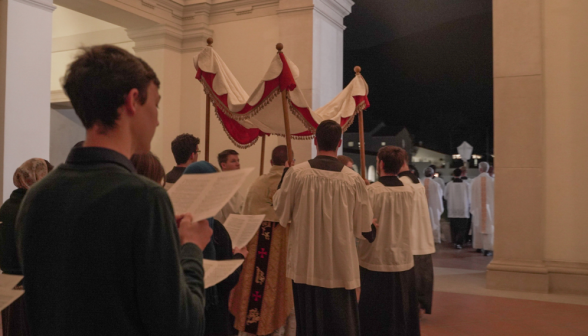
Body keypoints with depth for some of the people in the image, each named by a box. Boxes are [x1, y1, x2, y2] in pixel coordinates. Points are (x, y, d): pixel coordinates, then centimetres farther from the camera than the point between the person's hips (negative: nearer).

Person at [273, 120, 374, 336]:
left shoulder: (296, 173, -11)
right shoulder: (353, 179, -11)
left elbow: (281, 213, 2)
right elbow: (363, 227, -2)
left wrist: (280, 186, 18)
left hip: (305, 264, 1)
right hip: (341, 266, 0)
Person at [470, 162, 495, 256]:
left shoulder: (475, 181, -5)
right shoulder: (492, 181, -9)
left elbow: (472, 196, 0)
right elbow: (494, 195, -3)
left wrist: (473, 208, 10)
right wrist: (494, 208, 7)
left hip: (478, 208, 2)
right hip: (489, 208, -2)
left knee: (478, 227, 14)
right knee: (488, 227, 1)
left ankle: (478, 246, 23)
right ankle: (487, 248, -3)